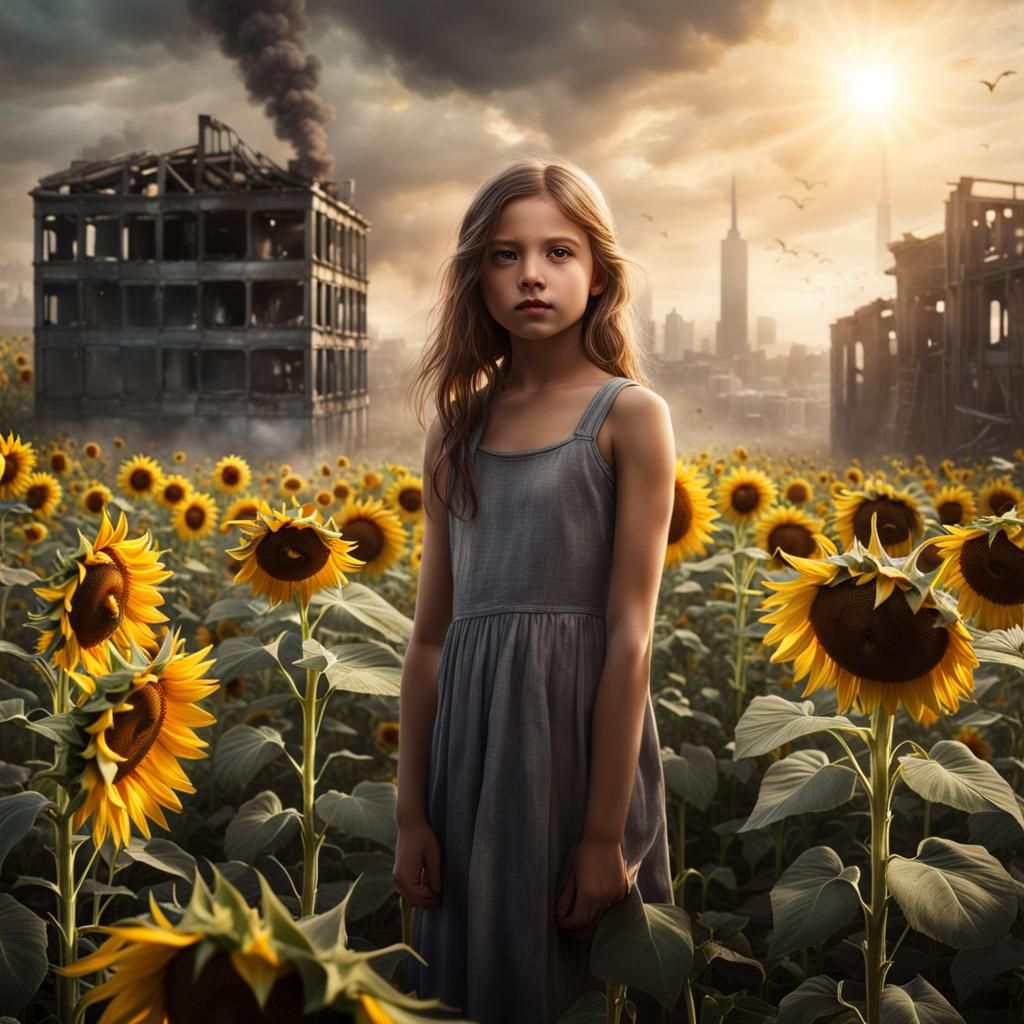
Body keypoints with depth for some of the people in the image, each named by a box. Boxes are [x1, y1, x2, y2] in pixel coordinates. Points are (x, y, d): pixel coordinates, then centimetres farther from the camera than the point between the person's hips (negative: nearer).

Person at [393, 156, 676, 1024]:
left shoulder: (630, 414, -4)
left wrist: (605, 834, -14)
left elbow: (630, 636, -10)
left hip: (583, 728, -4)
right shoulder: (457, 428, 10)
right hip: (470, 736, 5)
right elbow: (431, 637, 9)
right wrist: (411, 815, 5)